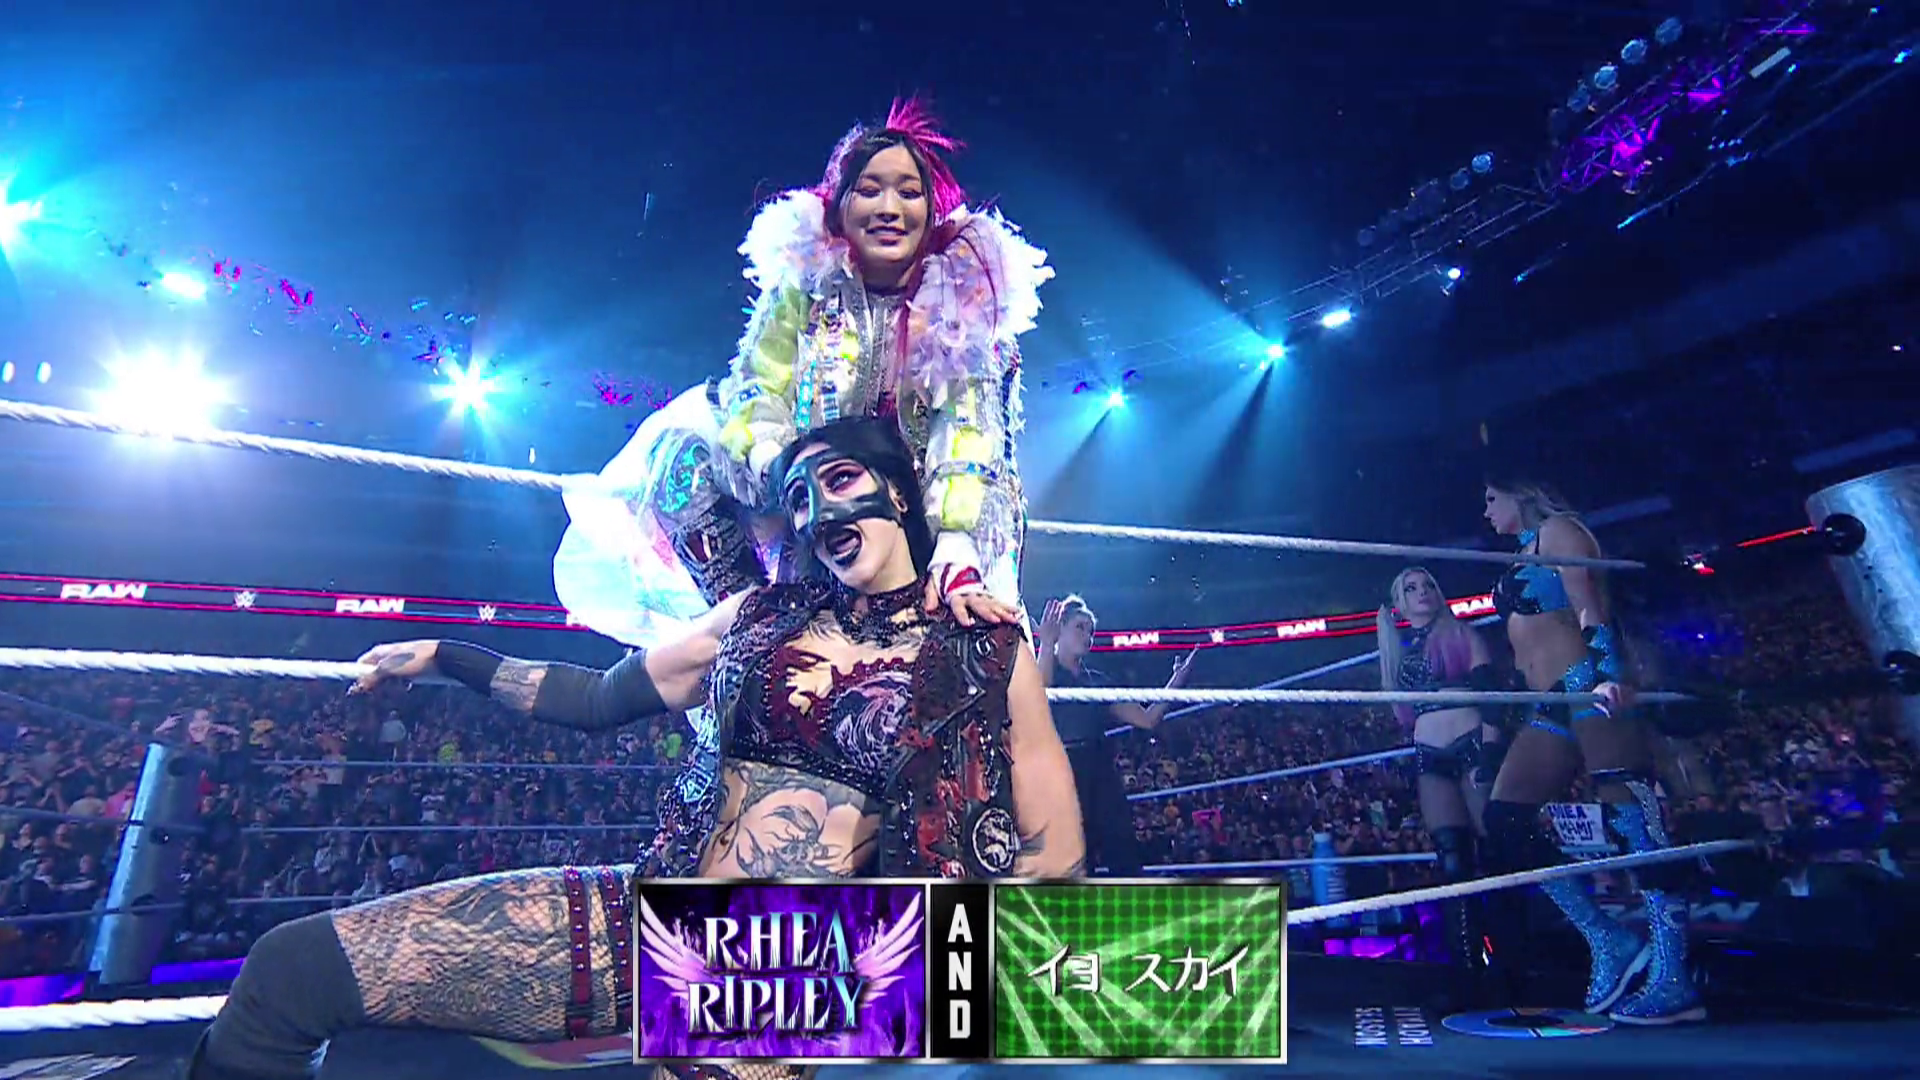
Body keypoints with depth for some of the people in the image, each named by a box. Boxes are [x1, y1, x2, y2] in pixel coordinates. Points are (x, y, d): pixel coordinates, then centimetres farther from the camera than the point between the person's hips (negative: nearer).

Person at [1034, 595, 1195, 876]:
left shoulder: (1097, 681, 22)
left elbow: (1147, 719, 19)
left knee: (1126, 859, -2)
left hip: (1102, 775, 6)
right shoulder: (1044, 670, 6)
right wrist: (1046, 645, -20)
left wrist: (1178, 678, 15)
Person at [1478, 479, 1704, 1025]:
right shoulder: (1520, 561, 26)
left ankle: (1673, 978, -8)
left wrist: (1610, 672, -25)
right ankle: (1611, 943, 3)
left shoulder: (1557, 531, 4)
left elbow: (1591, 608, -11)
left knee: (1634, 818, -11)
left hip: (1589, 686, -8)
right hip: (1552, 705, 9)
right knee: (1505, 822, -1)